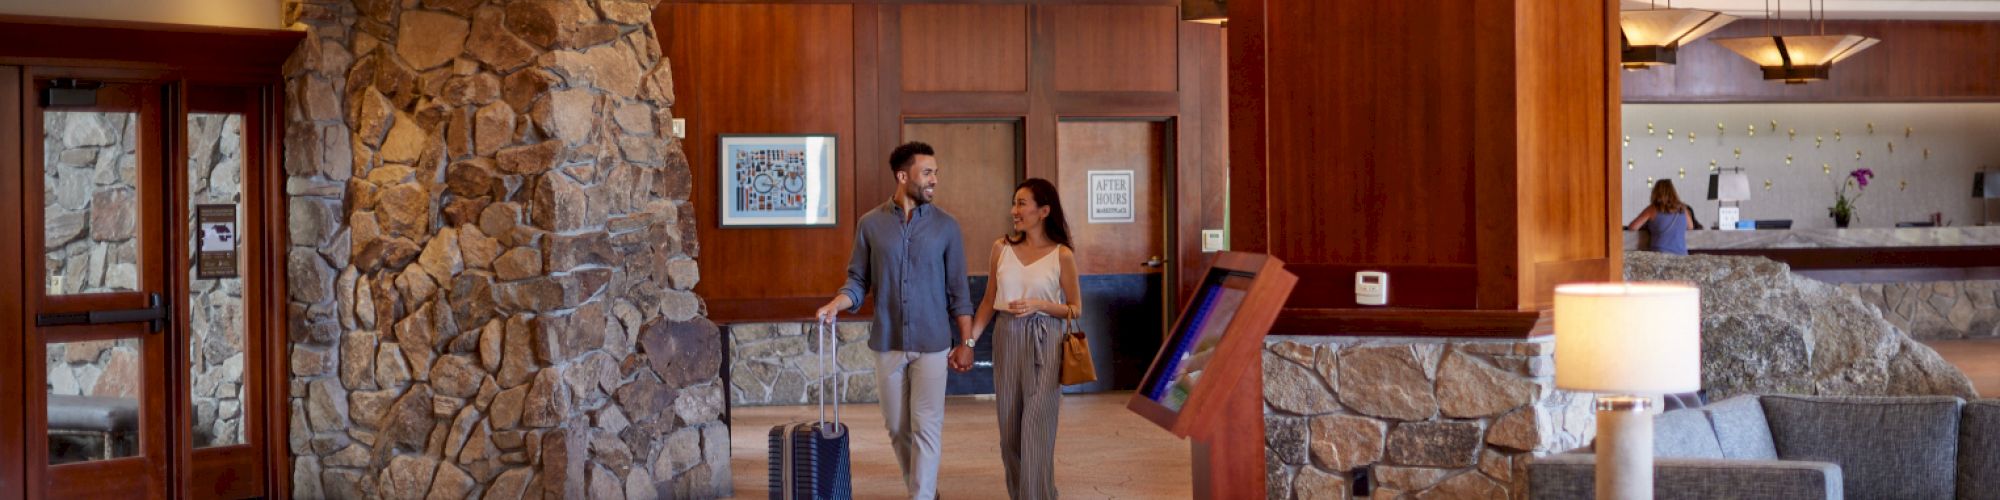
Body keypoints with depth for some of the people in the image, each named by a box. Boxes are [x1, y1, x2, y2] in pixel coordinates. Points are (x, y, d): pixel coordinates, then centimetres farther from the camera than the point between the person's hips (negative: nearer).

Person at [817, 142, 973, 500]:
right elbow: (858, 281, 5)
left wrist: (966, 342, -1)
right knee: (897, 428, 10)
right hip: (887, 344, 2)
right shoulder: (870, 224, 2)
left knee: (926, 428, -5)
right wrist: (835, 304, -15)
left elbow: (957, 291, 2)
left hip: (931, 345, -2)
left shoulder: (946, 226, 0)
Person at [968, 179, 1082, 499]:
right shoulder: (1002, 248, 4)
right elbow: (989, 302, 9)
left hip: (1044, 343, -3)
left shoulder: (1061, 255, -4)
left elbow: (1075, 308, 1)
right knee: (1009, 427, 9)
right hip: (1007, 340, 4)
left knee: (1036, 426, -7)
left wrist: (1038, 305, -14)